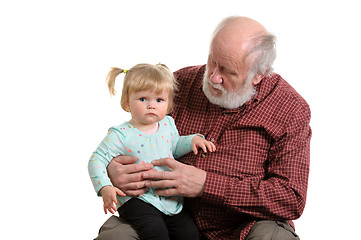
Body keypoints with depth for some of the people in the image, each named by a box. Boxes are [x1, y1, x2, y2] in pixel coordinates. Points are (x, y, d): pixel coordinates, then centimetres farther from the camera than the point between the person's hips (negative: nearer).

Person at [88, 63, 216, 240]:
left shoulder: (167, 124, 7)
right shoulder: (121, 134, -11)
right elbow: (97, 159, -9)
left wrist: (192, 140, 7)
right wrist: (105, 188, -23)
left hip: (170, 200, 6)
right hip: (136, 200, -5)